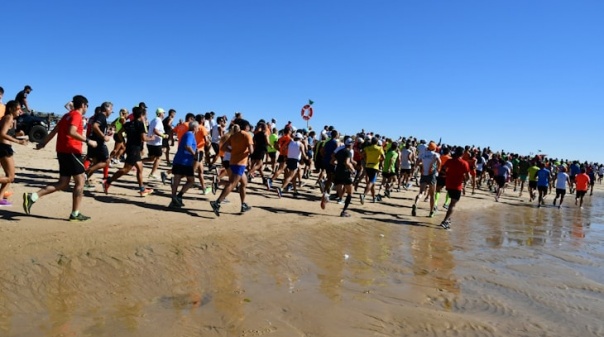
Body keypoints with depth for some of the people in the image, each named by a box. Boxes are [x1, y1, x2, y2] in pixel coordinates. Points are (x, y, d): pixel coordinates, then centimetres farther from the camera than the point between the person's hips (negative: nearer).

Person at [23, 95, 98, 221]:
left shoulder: (67, 115, 19)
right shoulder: (76, 115, -8)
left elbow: (54, 131, 21)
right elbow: (71, 132, -24)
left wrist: (43, 143, 24)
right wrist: (87, 141, -23)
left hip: (62, 151, 9)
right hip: (71, 151, -9)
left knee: (63, 184, 11)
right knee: (80, 181, -2)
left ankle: (32, 197, 2)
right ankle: (75, 214, -1)